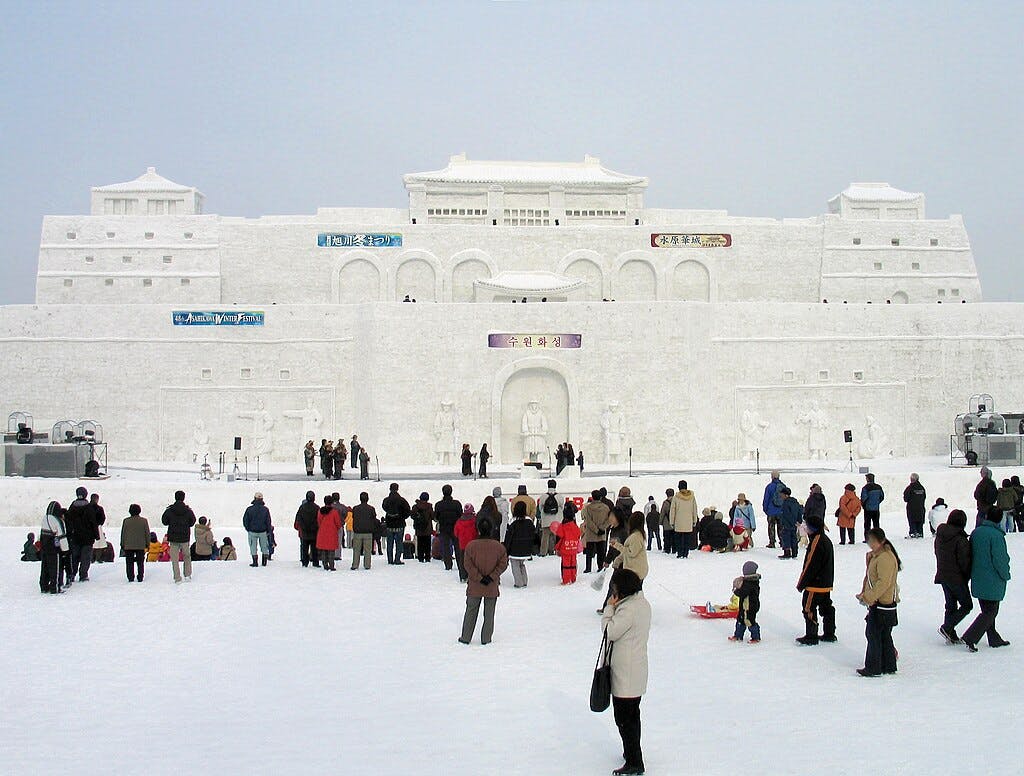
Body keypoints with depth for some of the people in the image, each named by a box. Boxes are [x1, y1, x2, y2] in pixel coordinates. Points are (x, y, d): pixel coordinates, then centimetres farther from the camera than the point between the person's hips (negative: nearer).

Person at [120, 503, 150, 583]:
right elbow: (147, 533, 2)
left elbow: (123, 534, 2)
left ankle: (130, 577, 3)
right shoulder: (144, 521, -2)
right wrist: (147, 544, 12)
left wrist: (122, 545, 10)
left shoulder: (126, 521, -3)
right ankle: (140, 577, 5)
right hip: (141, 546, 0)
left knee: (129, 563, 6)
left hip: (128, 546, 0)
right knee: (140, 563, 7)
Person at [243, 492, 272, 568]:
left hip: (252, 531, -1)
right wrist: (268, 531, 11)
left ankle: (255, 562, 5)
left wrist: (248, 529, 12)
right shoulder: (265, 509, -3)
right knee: (264, 547, 13)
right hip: (263, 532, 1)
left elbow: (245, 520, -2)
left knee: (253, 548, 7)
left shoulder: (249, 509, -7)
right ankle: (264, 562, 12)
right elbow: (268, 522, 1)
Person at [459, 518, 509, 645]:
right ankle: (486, 639, 15)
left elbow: (468, 565, -11)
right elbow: (503, 564, -6)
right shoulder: (498, 547, -7)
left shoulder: (471, 545, -11)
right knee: (489, 614, 12)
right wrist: (492, 577, -7)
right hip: (492, 587, 1)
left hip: (474, 587, -1)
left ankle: (465, 637, 17)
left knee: (471, 612, 12)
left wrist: (479, 578, -9)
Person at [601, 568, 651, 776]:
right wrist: (614, 609, 5)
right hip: (637, 671, 10)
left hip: (625, 674, -10)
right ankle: (633, 753, 33)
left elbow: (610, 632, -17)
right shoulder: (642, 603, 7)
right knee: (632, 715, 21)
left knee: (624, 718, -3)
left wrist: (609, 608, -10)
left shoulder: (628, 609, -24)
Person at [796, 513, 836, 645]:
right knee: (826, 608, 16)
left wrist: (801, 584, -13)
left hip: (815, 584, -10)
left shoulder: (816, 542, -22)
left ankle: (811, 637, 3)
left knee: (809, 609, -2)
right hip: (826, 584, 10)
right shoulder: (826, 540, 11)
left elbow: (810, 566, -21)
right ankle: (829, 633, 25)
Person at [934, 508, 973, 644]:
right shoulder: (960, 539, -19)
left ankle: (951, 636, 17)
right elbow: (964, 561, -16)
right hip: (956, 577, -7)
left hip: (942, 575, 7)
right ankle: (947, 628, -5)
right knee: (967, 605, 6)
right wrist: (967, 577, -1)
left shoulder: (939, 536, 3)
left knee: (951, 605, 16)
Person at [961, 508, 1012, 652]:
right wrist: (1006, 575, -3)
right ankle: (970, 638, -8)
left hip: (978, 580, 7)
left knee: (988, 610, 18)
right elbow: (999, 560, -20)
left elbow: (970, 555, 10)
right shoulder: (996, 535, -19)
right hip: (993, 583, -7)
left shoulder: (976, 532, 3)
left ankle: (994, 639, 28)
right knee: (990, 612, 0)